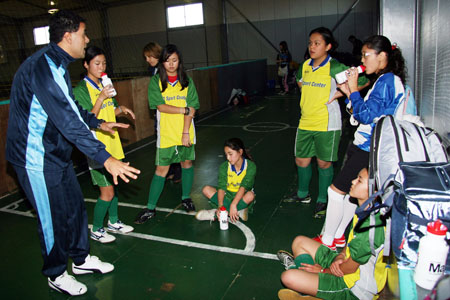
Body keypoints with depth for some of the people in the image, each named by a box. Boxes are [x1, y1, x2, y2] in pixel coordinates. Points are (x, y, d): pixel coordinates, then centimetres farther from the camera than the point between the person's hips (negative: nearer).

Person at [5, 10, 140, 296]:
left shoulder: (56, 64, 9)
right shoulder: (43, 66, -25)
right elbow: (68, 120, -32)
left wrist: (99, 123, 27)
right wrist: (105, 158, -34)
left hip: (58, 155, 10)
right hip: (38, 160, -10)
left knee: (76, 207, 17)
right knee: (54, 219, 5)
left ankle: (81, 258, 37)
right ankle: (56, 275, 27)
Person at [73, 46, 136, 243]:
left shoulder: (104, 86, 11)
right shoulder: (81, 90, -13)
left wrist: (121, 109, 0)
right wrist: (101, 98, -27)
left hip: (112, 145, 8)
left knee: (112, 185, 18)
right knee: (107, 192, -3)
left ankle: (113, 222, 35)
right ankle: (96, 230, 17)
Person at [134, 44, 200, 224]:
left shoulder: (187, 81, 3)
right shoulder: (156, 82, -1)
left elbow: (192, 109, -3)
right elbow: (161, 106, -11)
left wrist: (186, 132, -11)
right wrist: (184, 110, -10)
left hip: (186, 132, 2)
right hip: (166, 134, -2)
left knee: (187, 163, 11)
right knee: (161, 170, 0)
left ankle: (186, 198, 32)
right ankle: (150, 208, 9)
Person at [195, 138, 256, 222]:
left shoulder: (250, 166, -17)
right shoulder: (224, 167, -8)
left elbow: (244, 187, -28)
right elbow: (221, 187, -19)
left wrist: (233, 205, -39)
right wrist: (220, 205, -36)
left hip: (242, 197, -3)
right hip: (227, 196, 3)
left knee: (250, 195, -37)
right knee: (206, 189, -19)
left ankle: (214, 214, -30)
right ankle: (239, 210, -26)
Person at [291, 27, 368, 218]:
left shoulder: (334, 68, -13)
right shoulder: (305, 66, 6)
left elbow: (363, 80, -13)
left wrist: (339, 93, -10)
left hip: (326, 124, -6)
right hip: (305, 122, 6)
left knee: (324, 163, 5)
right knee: (301, 160, 13)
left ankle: (322, 201, 24)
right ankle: (303, 194, 35)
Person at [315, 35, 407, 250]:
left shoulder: (387, 81, -16)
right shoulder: (385, 80, 15)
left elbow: (365, 115, -21)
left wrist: (353, 88, -13)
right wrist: (349, 92, 8)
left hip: (368, 150, -10)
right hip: (365, 146, 10)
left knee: (336, 190, -4)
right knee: (351, 191, 14)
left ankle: (328, 240, 9)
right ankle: (338, 236, 25)